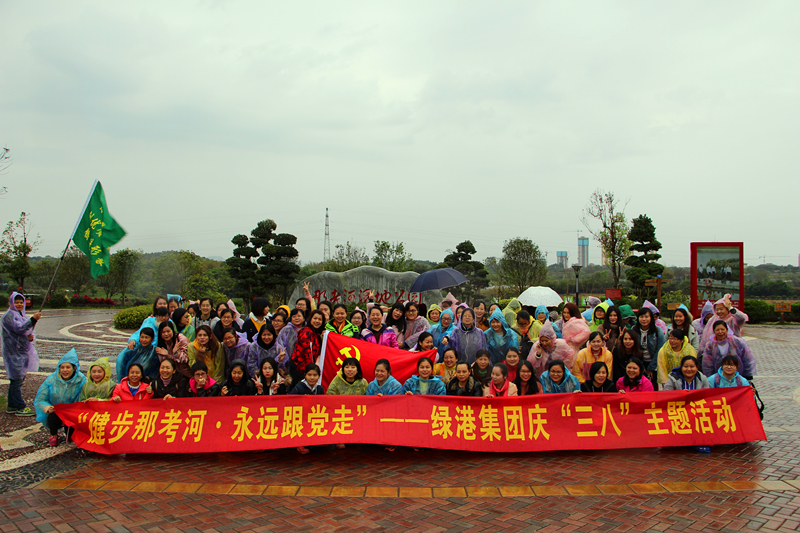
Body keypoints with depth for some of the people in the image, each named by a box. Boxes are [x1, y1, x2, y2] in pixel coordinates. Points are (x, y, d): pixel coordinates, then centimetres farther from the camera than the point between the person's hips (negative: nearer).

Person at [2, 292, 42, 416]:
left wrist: (31, 337, -3)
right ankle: (20, 408, -4)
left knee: (16, 380, 13)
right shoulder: (8, 316, -10)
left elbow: (28, 331, 19)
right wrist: (33, 319, -31)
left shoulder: (23, 316, 17)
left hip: (22, 352, 9)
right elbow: (19, 329, -24)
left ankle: (11, 406, 22)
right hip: (13, 352, -9)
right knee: (17, 380, -7)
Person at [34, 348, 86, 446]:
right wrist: (47, 408, -31)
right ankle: (53, 435, 6)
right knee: (53, 417, -32)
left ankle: (69, 433, 13)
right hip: (55, 411, 0)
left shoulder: (81, 380, -12)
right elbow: (39, 400, -8)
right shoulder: (51, 380, -10)